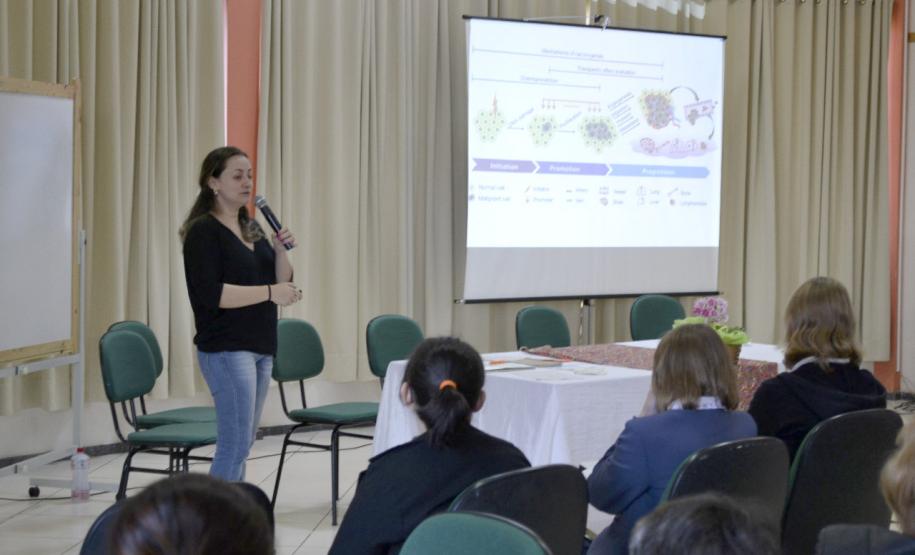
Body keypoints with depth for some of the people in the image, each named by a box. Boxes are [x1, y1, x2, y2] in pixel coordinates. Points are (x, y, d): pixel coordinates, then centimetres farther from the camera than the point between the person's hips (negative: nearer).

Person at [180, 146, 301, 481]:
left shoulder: (251, 228, 15)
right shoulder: (203, 231, -9)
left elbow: (281, 282, 14)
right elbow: (211, 293, -19)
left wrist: (281, 250, -4)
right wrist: (269, 292, -20)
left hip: (260, 346, 8)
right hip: (226, 349, -8)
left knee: (241, 443, 10)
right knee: (235, 444, -12)